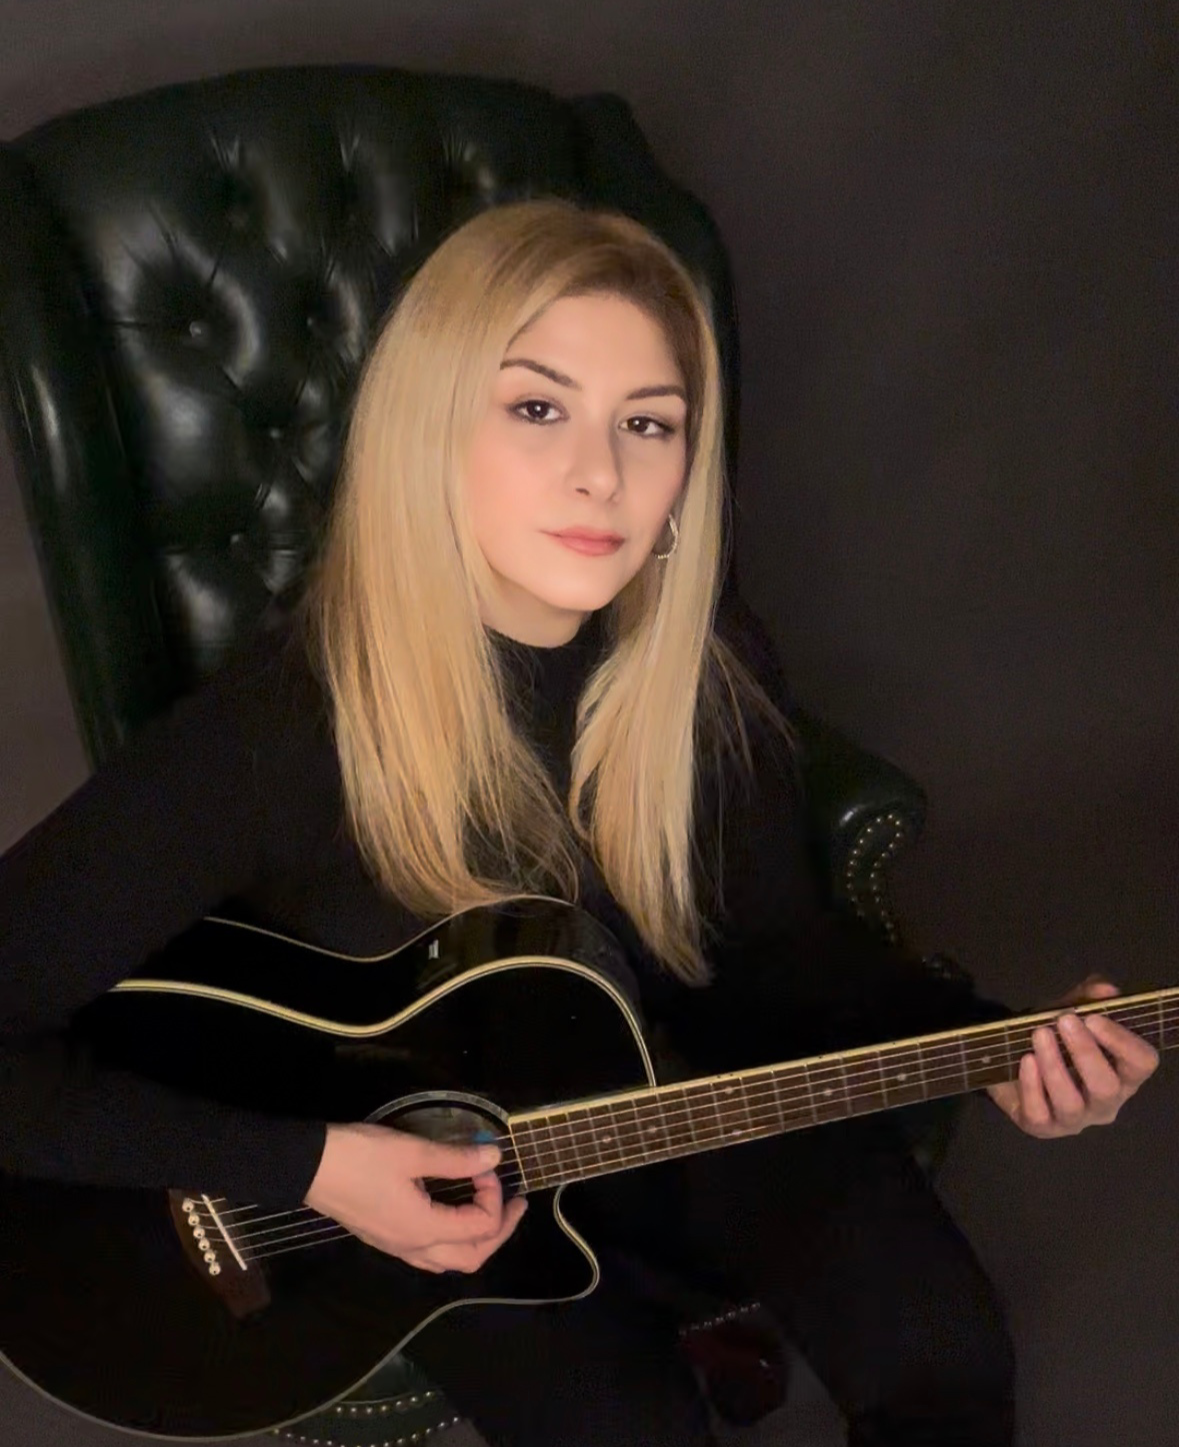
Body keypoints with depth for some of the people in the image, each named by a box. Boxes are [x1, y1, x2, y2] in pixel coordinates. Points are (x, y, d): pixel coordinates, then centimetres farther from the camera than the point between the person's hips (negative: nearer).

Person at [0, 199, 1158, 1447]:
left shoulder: (714, 671, -16)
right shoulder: (280, 730, -30)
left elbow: (771, 942, 1)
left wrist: (994, 1044, -13)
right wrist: (303, 1167, -29)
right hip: (407, 1169, -3)